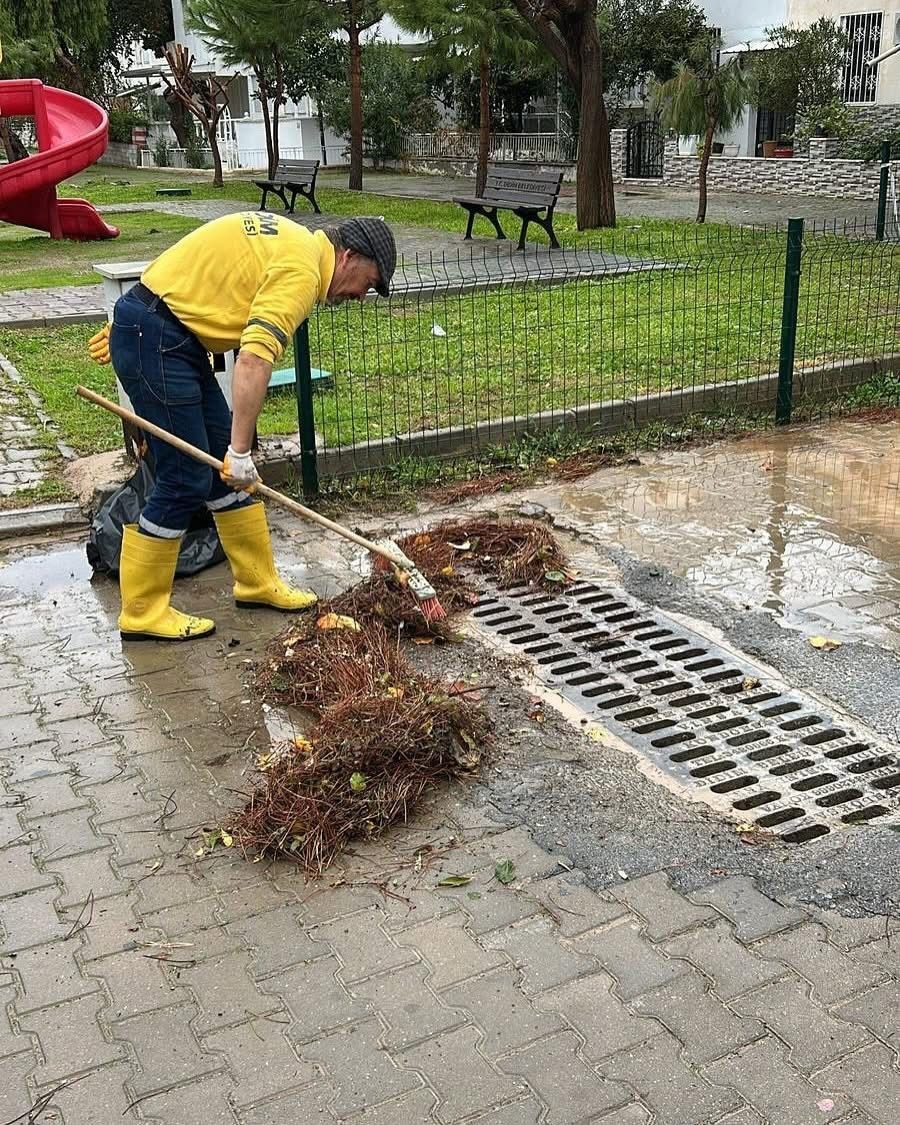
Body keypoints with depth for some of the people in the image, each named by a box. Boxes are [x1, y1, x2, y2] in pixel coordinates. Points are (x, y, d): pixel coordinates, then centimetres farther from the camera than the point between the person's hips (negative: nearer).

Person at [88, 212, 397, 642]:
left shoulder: (287, 241, 15)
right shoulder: (302, 269, -16)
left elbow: (189, 268, 21)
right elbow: (254, 359, -27)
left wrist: (128, 323, 24)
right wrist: (240, 450, -27)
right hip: (154, 339, -10)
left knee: (226, 463, 12)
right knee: (186, 479, -5)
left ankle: (257, 581, 23)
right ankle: (142, 612, 6)